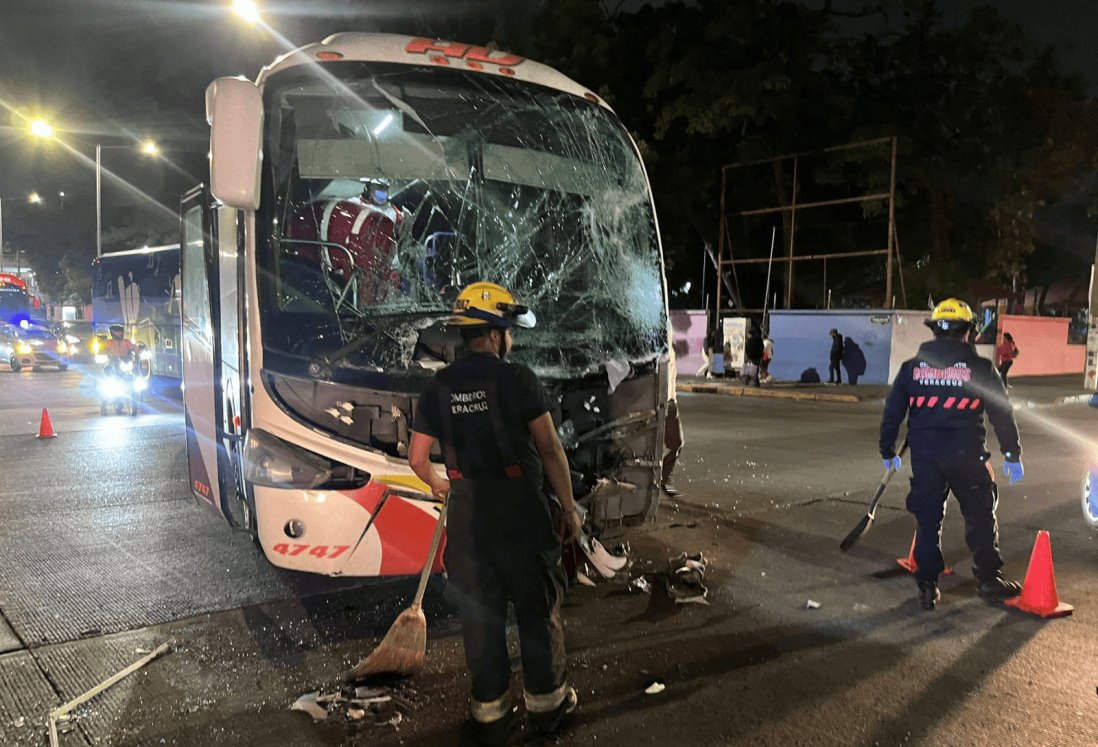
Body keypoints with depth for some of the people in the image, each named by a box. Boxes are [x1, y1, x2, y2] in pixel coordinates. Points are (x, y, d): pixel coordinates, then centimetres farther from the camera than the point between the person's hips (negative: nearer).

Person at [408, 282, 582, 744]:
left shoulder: (439, 388, 2)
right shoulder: (518, 379, -10)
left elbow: (417, 458, 6)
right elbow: (550, 450, -11)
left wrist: (438, 485, 27)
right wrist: (569, 508, -2)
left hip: (466, 513, 4)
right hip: (520, 508, -3)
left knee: (479, 613, 15)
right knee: (537, 607, 14)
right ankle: (546, 701, 29)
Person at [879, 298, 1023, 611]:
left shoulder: (911, 367, 3)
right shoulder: (980, 368, -3)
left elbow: (892, 412, 5)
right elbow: (1002, 414, -2)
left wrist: (888, 451, 16)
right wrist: (1012, 454, 8)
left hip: (924, 454, 2)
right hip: (966, 455, -2)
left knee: (928, 518, 10)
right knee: (980, 516, 15)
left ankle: (927, 586, 13)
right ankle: (988, 579, 24)